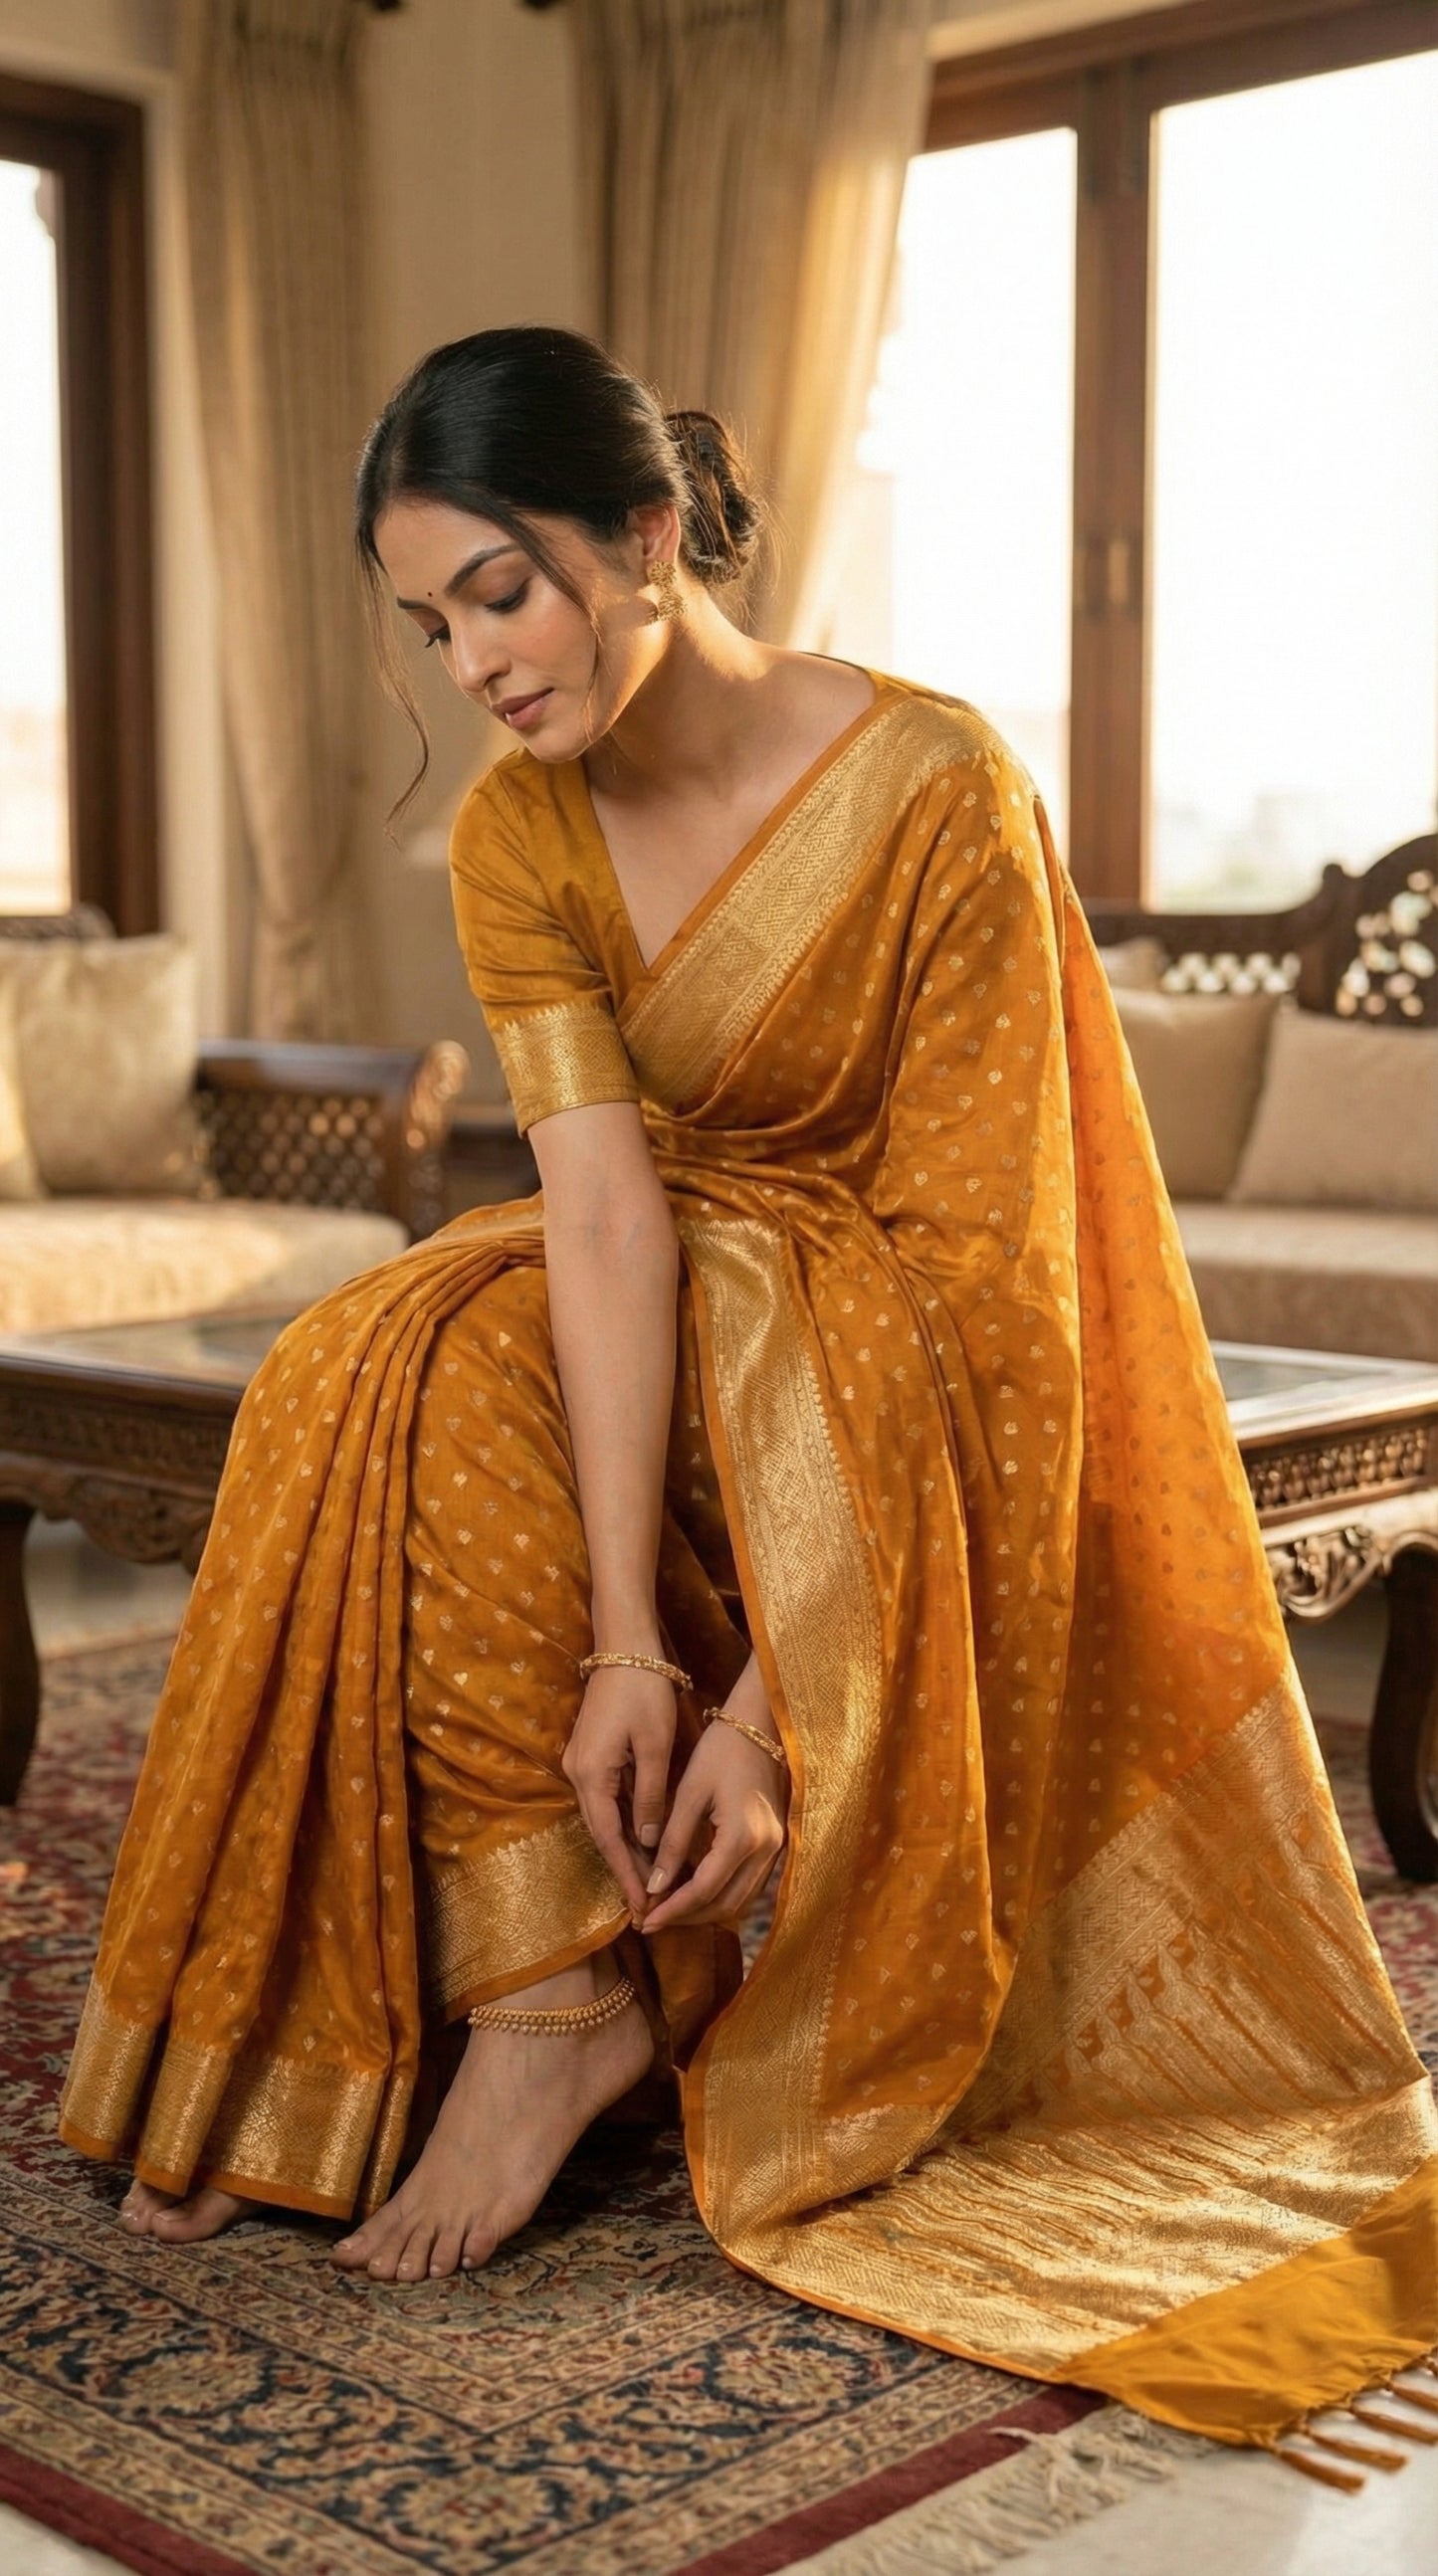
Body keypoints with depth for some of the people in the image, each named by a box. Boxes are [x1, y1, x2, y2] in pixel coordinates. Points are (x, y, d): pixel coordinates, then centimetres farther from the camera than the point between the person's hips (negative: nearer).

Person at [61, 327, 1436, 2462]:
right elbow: (604, 1203, -21)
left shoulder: (940, 794, -23)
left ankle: (578, 1990, -20)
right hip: (662, 1285, 4)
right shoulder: (517, 835, -9)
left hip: (891, 1311, -4)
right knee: (390, 1382, -23)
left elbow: (960, 1253, -26)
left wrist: (773, 1694, -32)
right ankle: (545, 1975, -20)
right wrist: (622, 1643, -34)